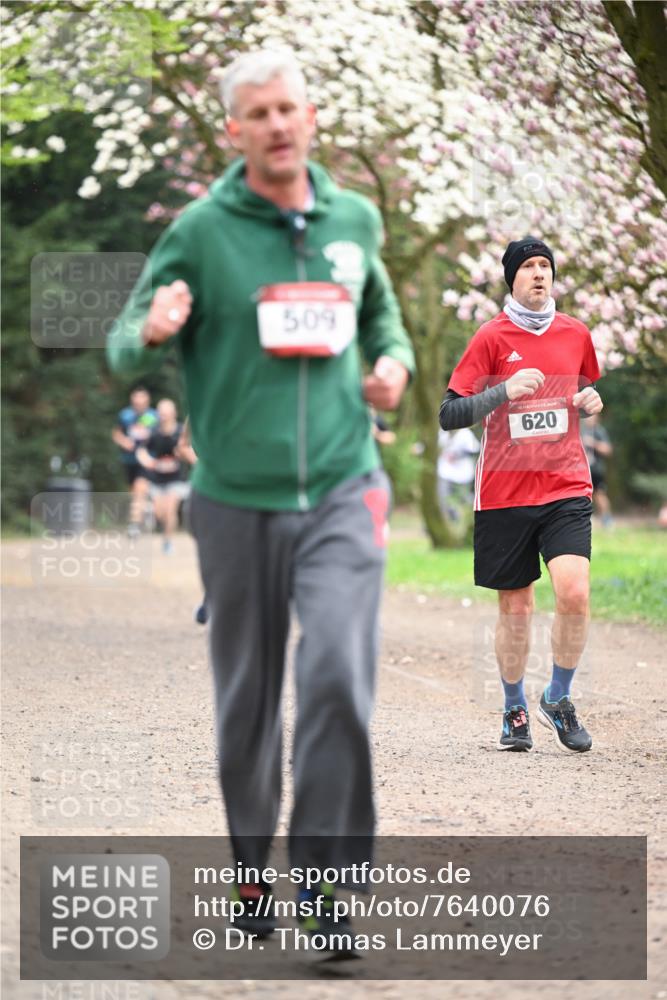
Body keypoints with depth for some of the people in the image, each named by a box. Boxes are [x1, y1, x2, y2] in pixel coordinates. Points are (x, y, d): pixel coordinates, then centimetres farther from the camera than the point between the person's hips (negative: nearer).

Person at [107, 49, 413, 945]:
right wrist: (154, 332, -23)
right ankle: (252, 870, 26)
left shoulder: (356, 219, 7)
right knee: (248, 701, 8)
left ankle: (328, 876, -8)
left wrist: (394, 361, 3)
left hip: (341, 492, 1)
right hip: (237, 500, -1)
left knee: (339, 676, -17)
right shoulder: (202, 231, -3)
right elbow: (124, 346, 1)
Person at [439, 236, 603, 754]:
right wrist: (505, 391, -20)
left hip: (566, 487, 1)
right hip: (504, 493, -1)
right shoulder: (491, 338, -1)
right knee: (515, 605, 5)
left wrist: (593, 400, 3)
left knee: (574, 592, -16)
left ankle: (559, 698, 5)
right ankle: (515, 711, 24)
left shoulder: (576, 334, 8)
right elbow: (449, 414, -6)